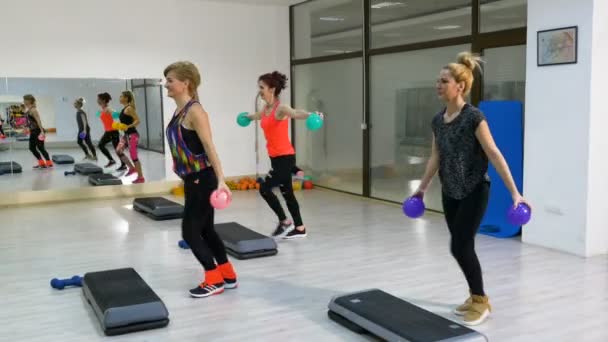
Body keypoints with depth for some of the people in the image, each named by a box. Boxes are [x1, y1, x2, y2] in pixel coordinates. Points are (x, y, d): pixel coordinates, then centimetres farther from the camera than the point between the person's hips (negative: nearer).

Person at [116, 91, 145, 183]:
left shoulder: (129, 108, -15)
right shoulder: (124, 108, 12)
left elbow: (137, 120, -21)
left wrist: (128, 126, -31)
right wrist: (119, 126, 14)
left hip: (132, 135, -9)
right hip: (126, 134, 10)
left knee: (134, 156, -4)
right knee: (118, 151, 5)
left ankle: (140, 178, 5)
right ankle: (132, 168, 16)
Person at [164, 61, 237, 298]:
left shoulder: (195, 111, -17)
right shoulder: (179, 111, 10)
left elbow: (209, 147, -22)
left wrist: (220, 181, -27)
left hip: (202, 180, -9)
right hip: (192, 180, 9)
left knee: (190, 232, -3)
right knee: (205, 230, 15)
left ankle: (214, 280, 11)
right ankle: (228, 276, 26)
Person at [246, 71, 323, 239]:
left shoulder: (280, 108, -17)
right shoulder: (266, 109, 9)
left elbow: (296, 113, -39)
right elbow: (257, 116, 34)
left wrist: (311, 115, -60)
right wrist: (247, 116, 56)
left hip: (285, 157, -9)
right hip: (275, 157, 9)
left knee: (265, 188, -12)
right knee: (286, 192, 12)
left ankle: (285, 222, 2)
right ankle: (299, 228, 20)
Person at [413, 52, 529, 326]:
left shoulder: (473, 117, -17)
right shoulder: (438, 120, 3)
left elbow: (494, 155, -19)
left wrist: (514, 193, -21)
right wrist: (422, 188, 17)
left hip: (474, 192, -6)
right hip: (450, 193, 7)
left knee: (460, 247, -6)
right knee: (462, 247, 11)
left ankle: (481, 301, 13)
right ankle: (475, 297, 28)